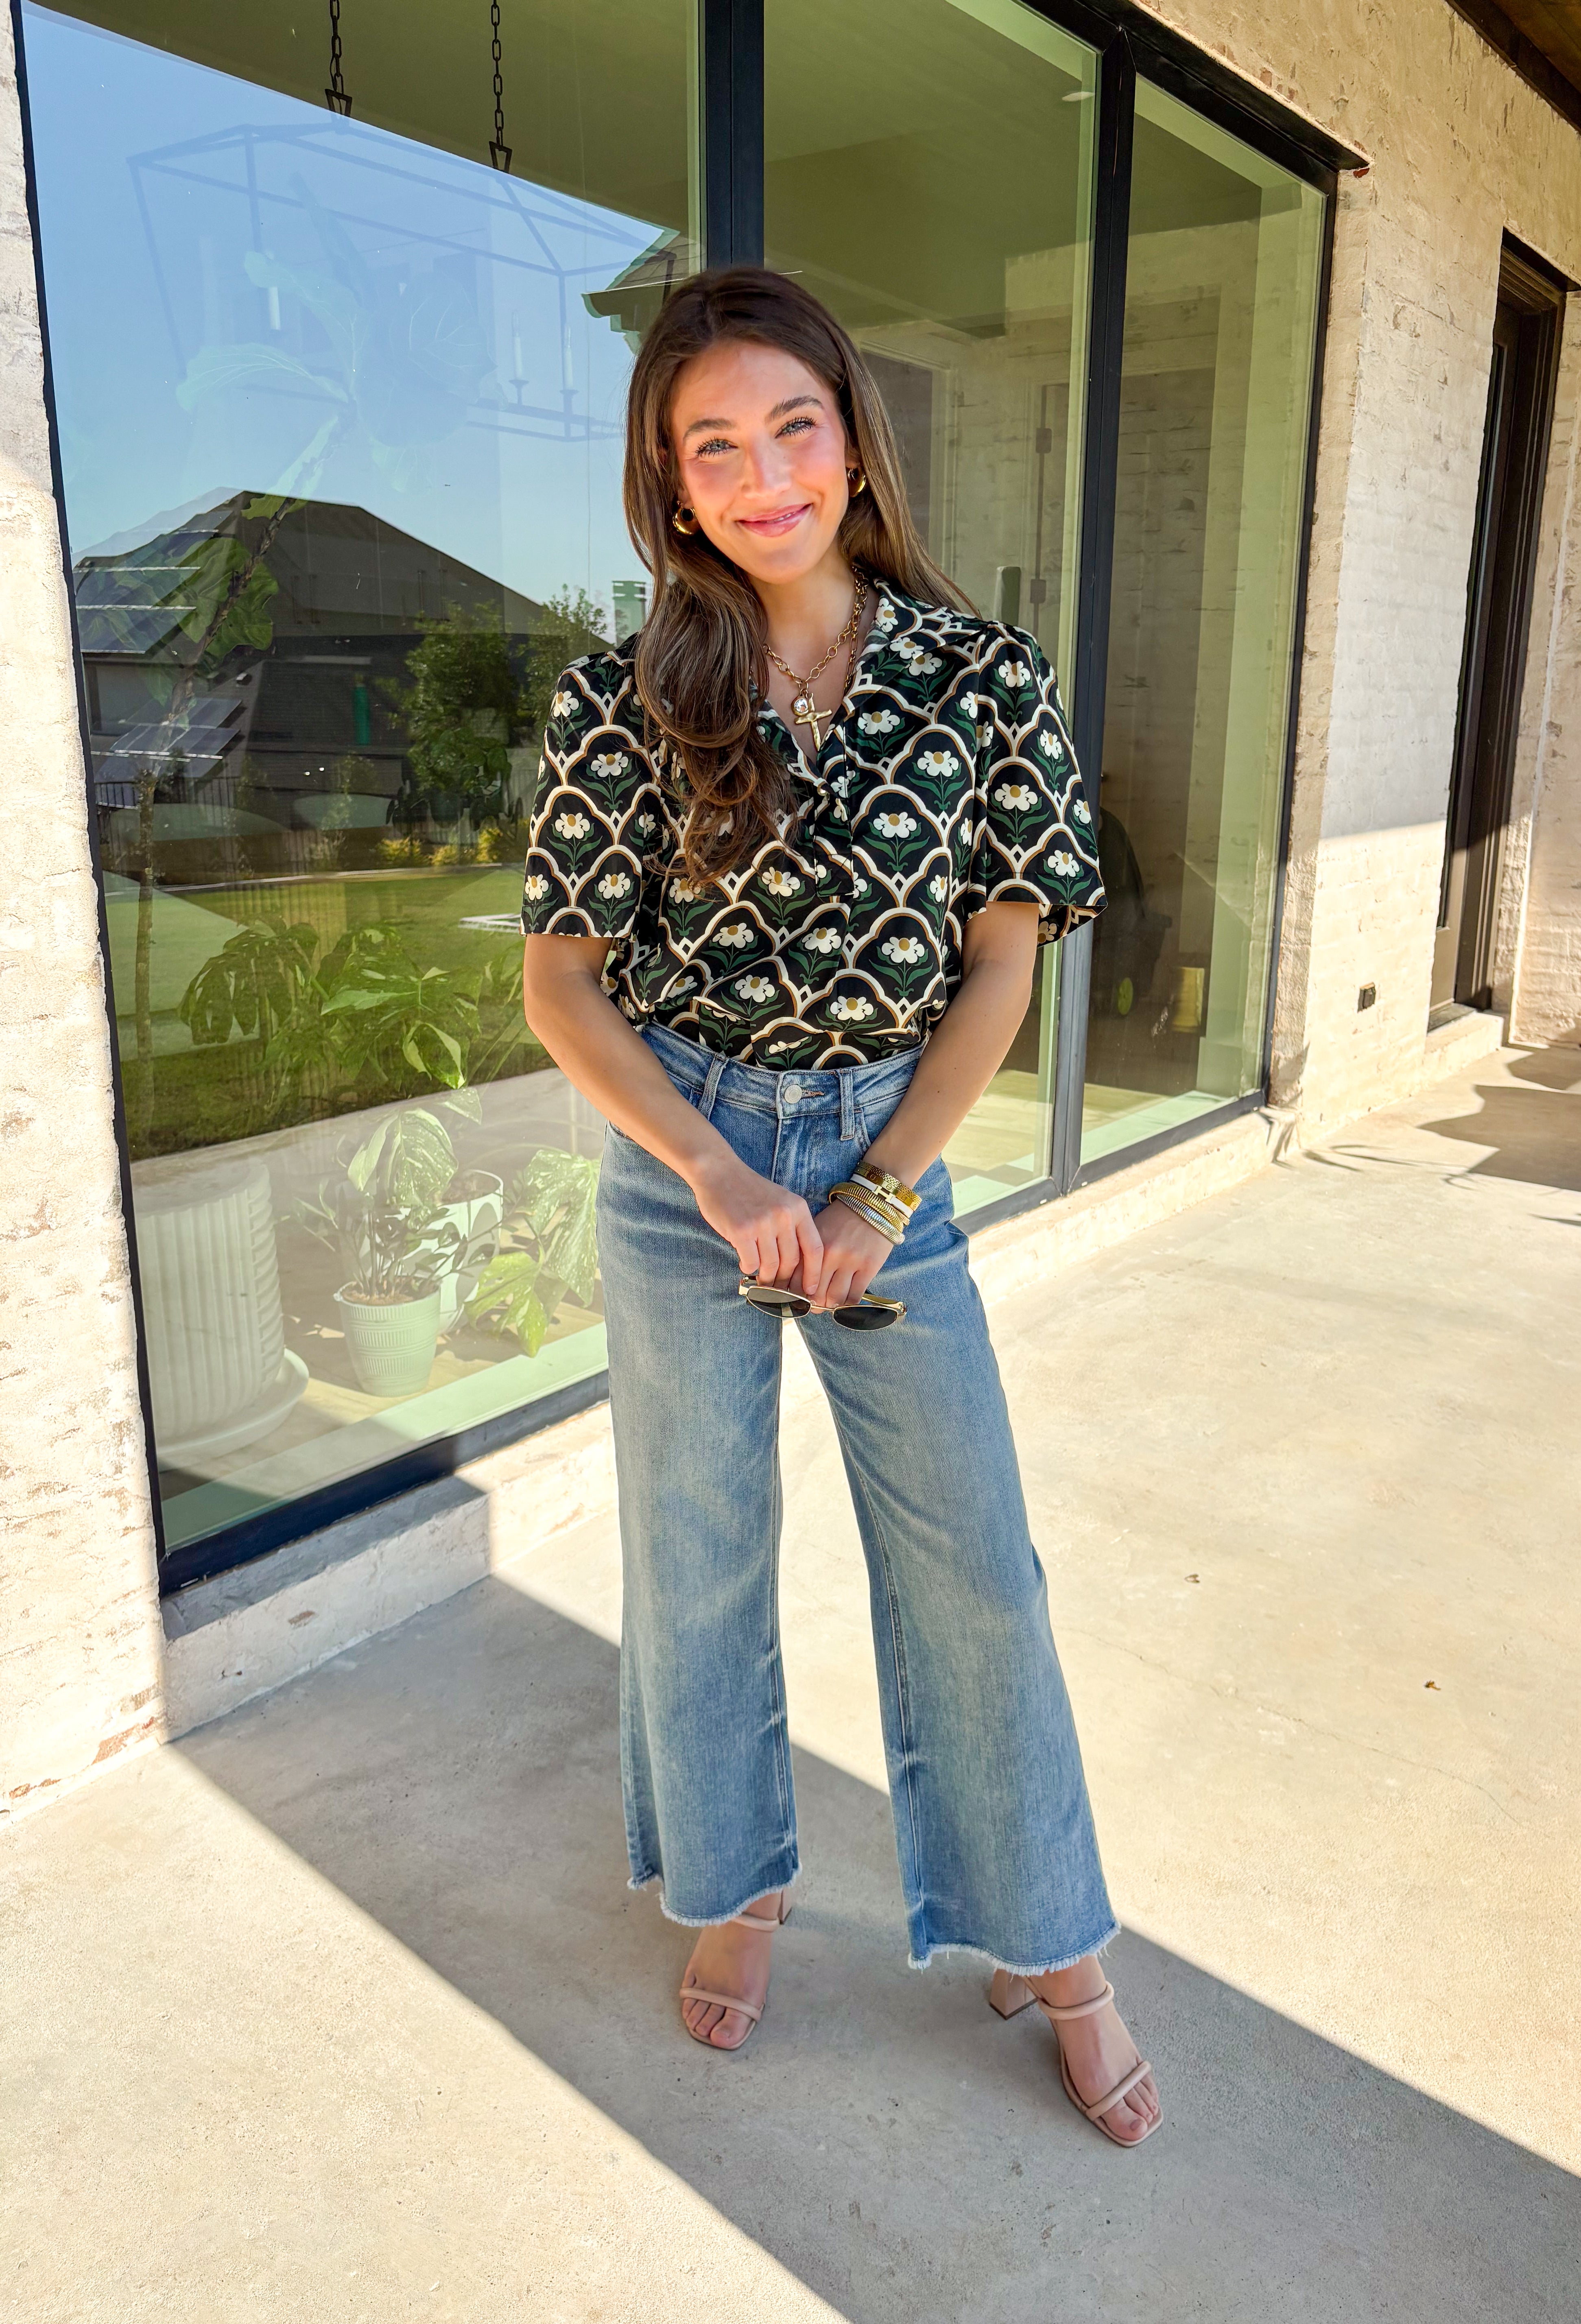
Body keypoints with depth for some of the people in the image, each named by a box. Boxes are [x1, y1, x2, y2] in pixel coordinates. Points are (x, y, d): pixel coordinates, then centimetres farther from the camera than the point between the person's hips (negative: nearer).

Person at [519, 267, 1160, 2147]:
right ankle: (736, 1885, 38)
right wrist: (719, 1179, -15)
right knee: (697, 1552, 13)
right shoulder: (623, 701, -5)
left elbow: (1001, 963, -2)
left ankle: (1048, 1948, 28)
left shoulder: (984, 676, -4)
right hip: (681, 1165, 0)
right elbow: (561, 985, -3)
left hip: (893, 1157, 1)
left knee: (971, 1562, 6)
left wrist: (874, 1199, -10)